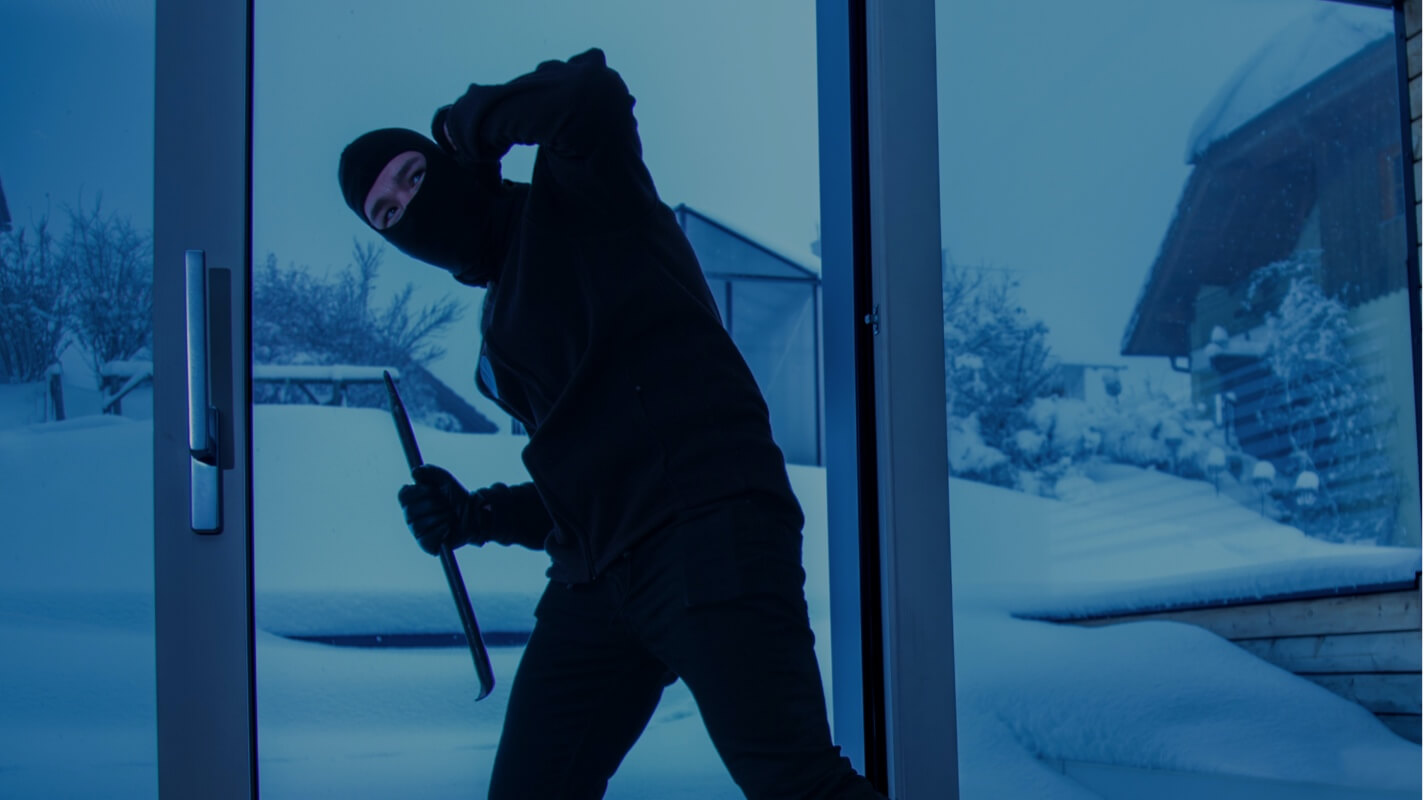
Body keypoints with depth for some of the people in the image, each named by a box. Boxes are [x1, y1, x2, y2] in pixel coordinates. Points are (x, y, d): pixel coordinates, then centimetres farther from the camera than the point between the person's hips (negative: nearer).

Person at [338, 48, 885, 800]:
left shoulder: (578, 192, 6)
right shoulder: (500, 339, 25)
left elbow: (593, 92, -16)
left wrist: (472, 120, 1)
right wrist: (477, 516, 14)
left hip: (705, 532, -9)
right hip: (594, 580, 9)